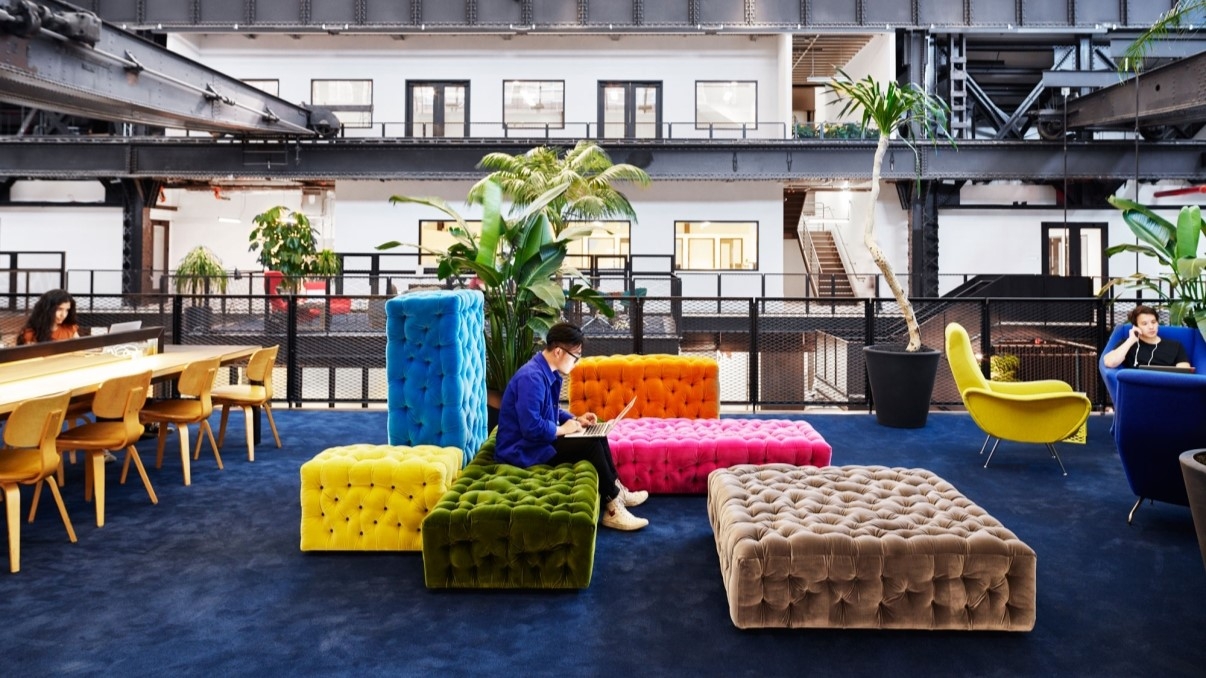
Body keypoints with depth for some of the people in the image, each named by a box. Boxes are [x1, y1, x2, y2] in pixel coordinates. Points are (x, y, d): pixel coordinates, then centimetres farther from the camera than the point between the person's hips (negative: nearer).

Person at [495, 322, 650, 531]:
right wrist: (563, 429, -16)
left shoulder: (550, 373, 6)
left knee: (597, 437, 6)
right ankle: (612, 509, -7)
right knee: (590, 445, -17)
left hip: (537, 439, 10)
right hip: (522, 449, -10)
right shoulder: (532, 378, -26)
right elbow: (532, 429, -32)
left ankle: (616, 490, 12)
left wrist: (576, 419, 4)